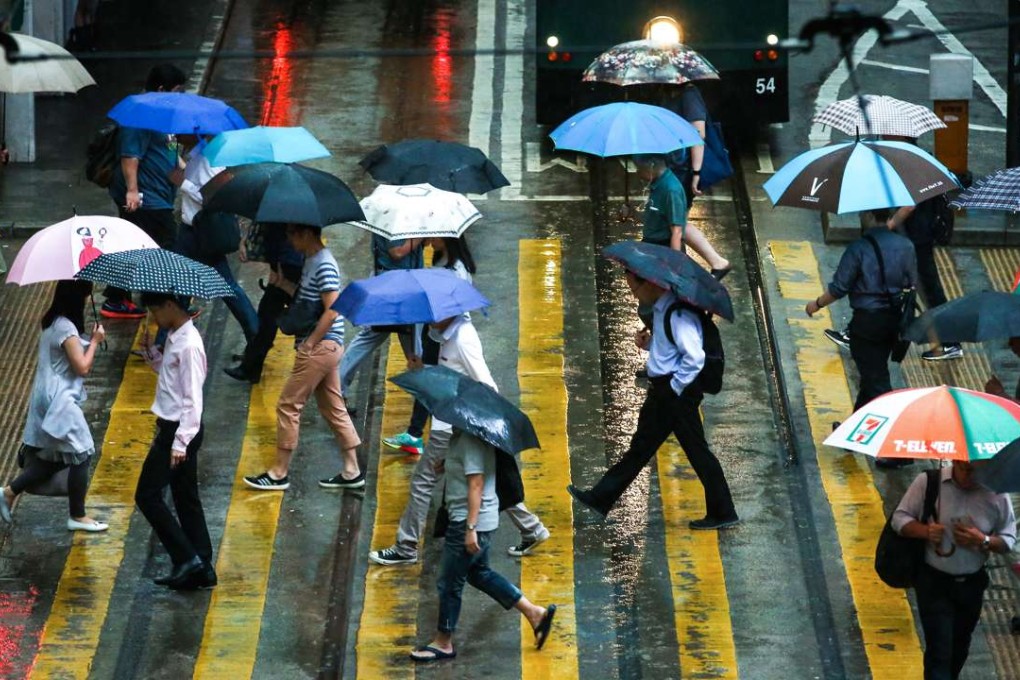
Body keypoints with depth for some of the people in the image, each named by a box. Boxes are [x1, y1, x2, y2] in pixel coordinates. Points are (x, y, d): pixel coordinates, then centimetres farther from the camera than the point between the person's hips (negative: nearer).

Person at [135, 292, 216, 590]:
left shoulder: (189, 345, -21)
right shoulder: (174, 339, 8)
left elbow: (192, 400, -23)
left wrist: (180, 443, -25)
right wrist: (151, 353, 7)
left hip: (179, 429, -10)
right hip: (170, 427, 10)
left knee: (148, 496, -5)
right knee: (186, 498, 13)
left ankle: (186, 558, -4)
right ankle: (202, 567, 16)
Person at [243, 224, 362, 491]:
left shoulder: (324, 266, -18)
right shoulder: (311, 260, 12)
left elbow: (332, 310, -21)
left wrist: (310, 343, -19)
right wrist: (281, 283, 8)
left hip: (320, 346, -10)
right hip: (324, 348, 10)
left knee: (288, 406, -4)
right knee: (333, 408, 13)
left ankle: (279, 474, 3)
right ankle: (351, 471, 17)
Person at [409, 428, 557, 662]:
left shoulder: (470, 441, -21)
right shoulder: (459, 438, 8)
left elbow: (476, 485, -25)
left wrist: (470, 528, -26)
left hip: (469, 520, -11)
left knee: (450, 583, 2)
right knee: (479, 573, 22)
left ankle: (443, 644, 15)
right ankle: (534, 613, 21)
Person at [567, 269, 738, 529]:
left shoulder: (677, 314, -20)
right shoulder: (659, 310, 11)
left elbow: (695, 357, -26)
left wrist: (676, 387, -18)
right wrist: (649, 343, 6)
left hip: (678, 392, -10)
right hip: (663, 391, 10)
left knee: (696, 450, -3)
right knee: (641, 446, 14)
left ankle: (722, 513, 4)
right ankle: (600, 499, 20)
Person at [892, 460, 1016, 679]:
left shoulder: (996, 494, -8)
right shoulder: (928, 482, -13)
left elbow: (1008, 539, 0)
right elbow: (900, 518, -5)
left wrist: (984, 541, -21)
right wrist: (925, 531, -25)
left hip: (971, 584, 3)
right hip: (934, 581, -3)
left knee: (959, 647, 20)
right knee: (939, 650, -11)